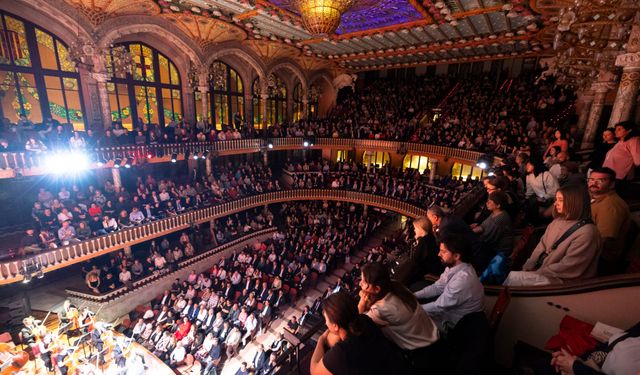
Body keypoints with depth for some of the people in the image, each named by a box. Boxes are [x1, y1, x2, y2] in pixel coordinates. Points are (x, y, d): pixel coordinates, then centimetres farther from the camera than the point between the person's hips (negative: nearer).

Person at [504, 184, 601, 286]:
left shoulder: (586, 232, -16)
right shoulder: (557, 221, 7)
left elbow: (567, 267, -19)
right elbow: (541, 246, 7)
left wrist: (536, 273, -15)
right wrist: (527, 268, -4)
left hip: (560, 280, -6)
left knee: (514, 277, -21)